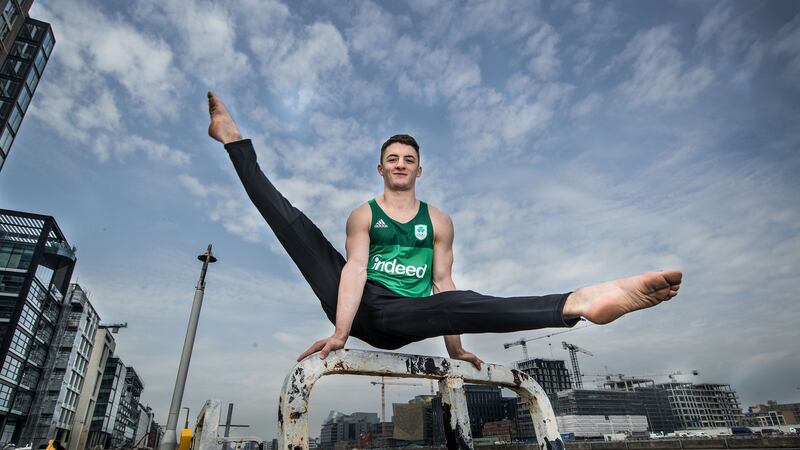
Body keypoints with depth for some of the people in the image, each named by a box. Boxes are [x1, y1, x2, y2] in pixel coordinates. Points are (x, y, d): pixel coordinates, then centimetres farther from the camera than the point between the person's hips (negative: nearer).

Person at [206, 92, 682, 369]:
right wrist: (340, 331, -19)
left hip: (402, 318, -2)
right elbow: (354, 268, -6)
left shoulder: (439, 221, 14)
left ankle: (579, 303, -51)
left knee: (465, 304, -34)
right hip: (361, 305, 2)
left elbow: (442, 281, 8)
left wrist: (454, 346, 2)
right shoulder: (363, 215, 10)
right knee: (292, 221, -12)